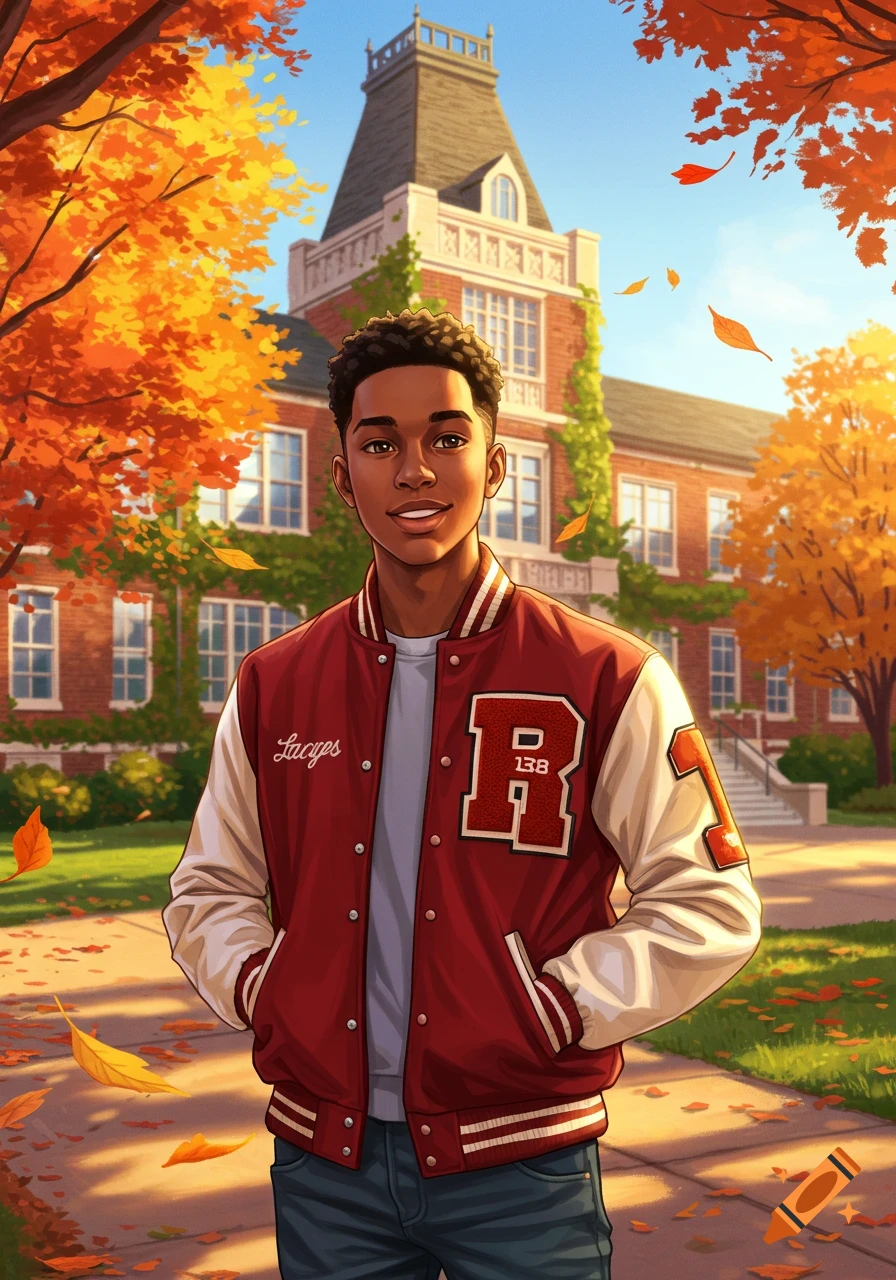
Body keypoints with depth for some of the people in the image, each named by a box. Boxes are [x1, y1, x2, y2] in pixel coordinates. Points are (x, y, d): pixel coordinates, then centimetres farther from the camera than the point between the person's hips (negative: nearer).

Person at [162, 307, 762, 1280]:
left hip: (521, 1169, -2)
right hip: (324, 1163, 3)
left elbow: (710, 907, -5)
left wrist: (550, 1012, -14)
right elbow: (208, 894, 12)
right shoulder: (272, 689, 2)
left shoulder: (608, 682, -7)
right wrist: (265, 997, -5)